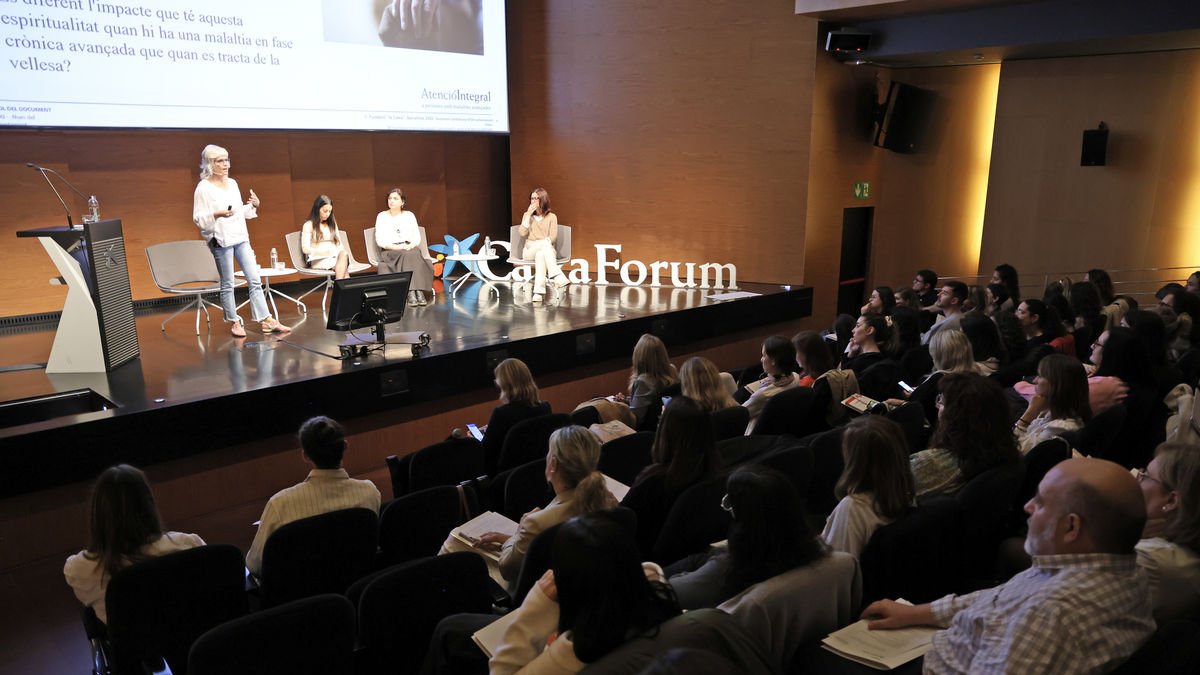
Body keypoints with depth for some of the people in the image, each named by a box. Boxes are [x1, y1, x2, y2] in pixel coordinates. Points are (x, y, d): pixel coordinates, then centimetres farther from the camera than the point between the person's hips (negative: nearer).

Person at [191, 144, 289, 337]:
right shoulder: (203, 188, -6)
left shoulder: (232, 183, 13)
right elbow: (197, 218, -9)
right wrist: (217, 214, -25)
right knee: (227, 284, 3)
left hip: (241, 237, 6)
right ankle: (234, 322, 14)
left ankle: (267, 320, 4)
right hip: (221, 240, -6)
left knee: (254, 279, 3)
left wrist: (254, 206, 4)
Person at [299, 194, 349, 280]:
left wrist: (340, 253, -5)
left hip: (334, 257, 4)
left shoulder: (332, 224, 21)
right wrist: (326, 252, -15)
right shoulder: (308, 225, 3)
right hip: (318, 259, -4)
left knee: (344, 255, -35)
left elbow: (339, 244, 18)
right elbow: (305, 249, -5)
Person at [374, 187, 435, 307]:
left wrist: (410, 245, -14)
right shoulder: (382, 216, 7)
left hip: (409, 249, 2)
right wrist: (396, 247, -16)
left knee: (415, 253, -33)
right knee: (408, 255, -34)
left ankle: (419, 291, -42)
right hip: (389, 251, -2)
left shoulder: (409, 215, 13)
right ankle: (411, 293, -43)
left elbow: (417, 237, 7)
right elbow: (380, 240, -2)